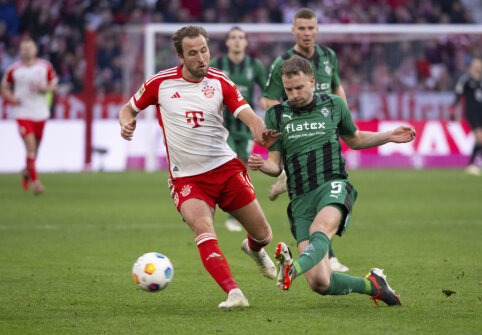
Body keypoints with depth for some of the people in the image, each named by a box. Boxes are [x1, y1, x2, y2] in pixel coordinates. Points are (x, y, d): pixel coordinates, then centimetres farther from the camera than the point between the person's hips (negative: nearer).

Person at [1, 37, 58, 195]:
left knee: (35, 148, 11)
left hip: (40, 113, 3)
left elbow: (53, 85, 9)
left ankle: (27, 172, 40)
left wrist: (44, 88, -12)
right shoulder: (13, 70, -2)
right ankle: (35, 181, -11)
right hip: (22, 112, -2)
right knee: (30, 146, -15)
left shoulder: (45, 67, 2)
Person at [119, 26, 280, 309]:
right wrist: (127, 123, -12)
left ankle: (255, 249, 46)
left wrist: (262, 134, -35)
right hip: (187, 177, -2)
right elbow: (129, 108, 12)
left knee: (263, 234, 7)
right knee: (203, 229, -30)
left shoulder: (220, 82, -2)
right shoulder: (160, 83, -3)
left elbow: (249, 116, -12)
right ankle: (234, 294, -35)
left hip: (226, 167, 2)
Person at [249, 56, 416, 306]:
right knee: (319, 283, -13)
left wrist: (390, 136, 16)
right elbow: (276, 166, 10)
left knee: (320, 229, -39)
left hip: (333, 185, -1)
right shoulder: (276, 115, 10)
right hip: (300, 198, 1)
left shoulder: (333, 105, 12)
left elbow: (355, 140, 30)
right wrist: (261, 165, -13)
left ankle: (293, 269, -67)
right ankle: (372, 285, 11)